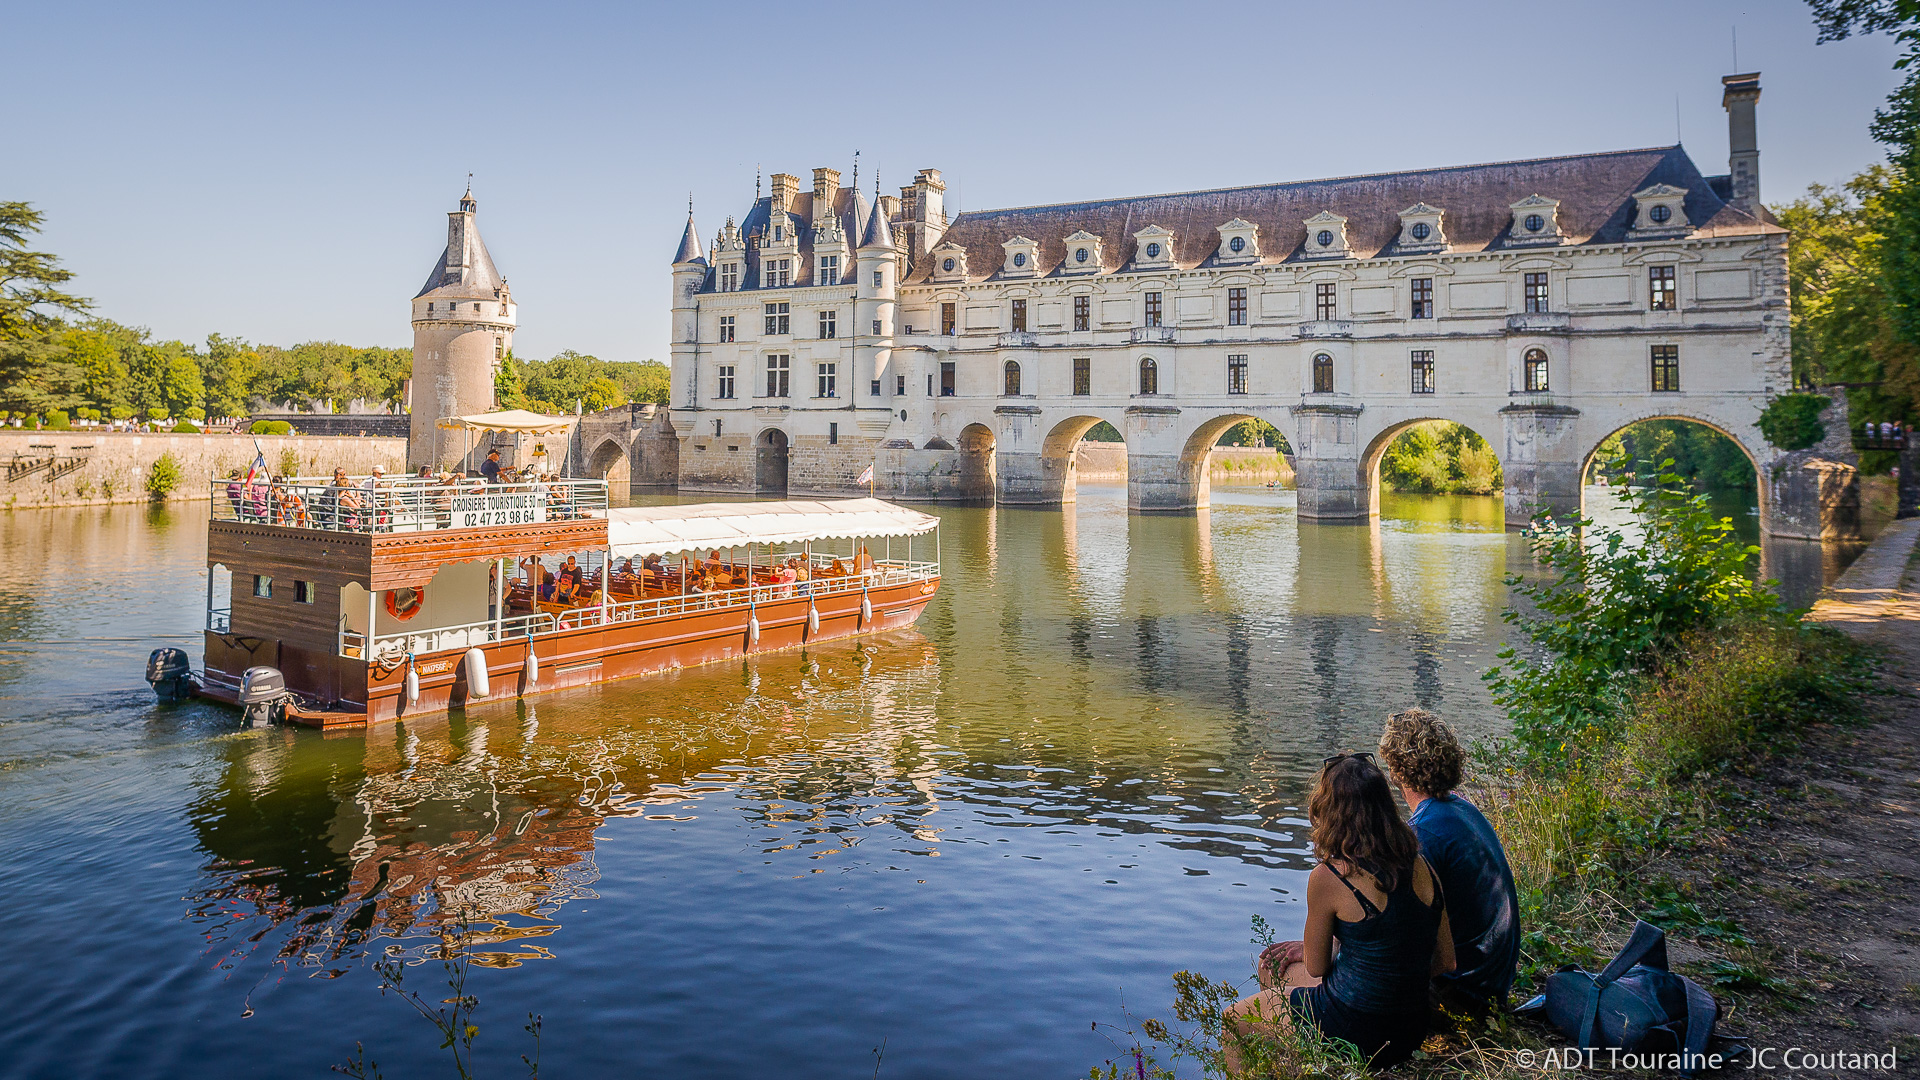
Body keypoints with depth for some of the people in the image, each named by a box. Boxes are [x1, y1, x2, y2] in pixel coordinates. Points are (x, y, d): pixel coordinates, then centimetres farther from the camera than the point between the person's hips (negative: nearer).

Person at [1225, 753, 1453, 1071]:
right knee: (1273, 959, 28)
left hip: (1354, 1029, -6)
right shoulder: (1421, 867, -4)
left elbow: (1316, 967, -9)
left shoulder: (1328, 878, -22)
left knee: (1234, 1019, 22)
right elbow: (1445, 961, 6)